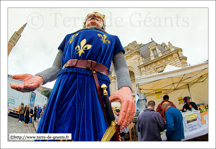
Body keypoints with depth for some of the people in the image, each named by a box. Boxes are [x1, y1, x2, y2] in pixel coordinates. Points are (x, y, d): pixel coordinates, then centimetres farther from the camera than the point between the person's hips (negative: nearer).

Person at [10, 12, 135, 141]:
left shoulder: (113, 40, 27)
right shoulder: (70, 37, 31)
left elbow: (122, 68, 11)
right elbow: (56, 68, 21)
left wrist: (126, 89, -14)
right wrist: (38, 78, -4)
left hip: (95, 91, -1)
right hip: (64, 88, 2)